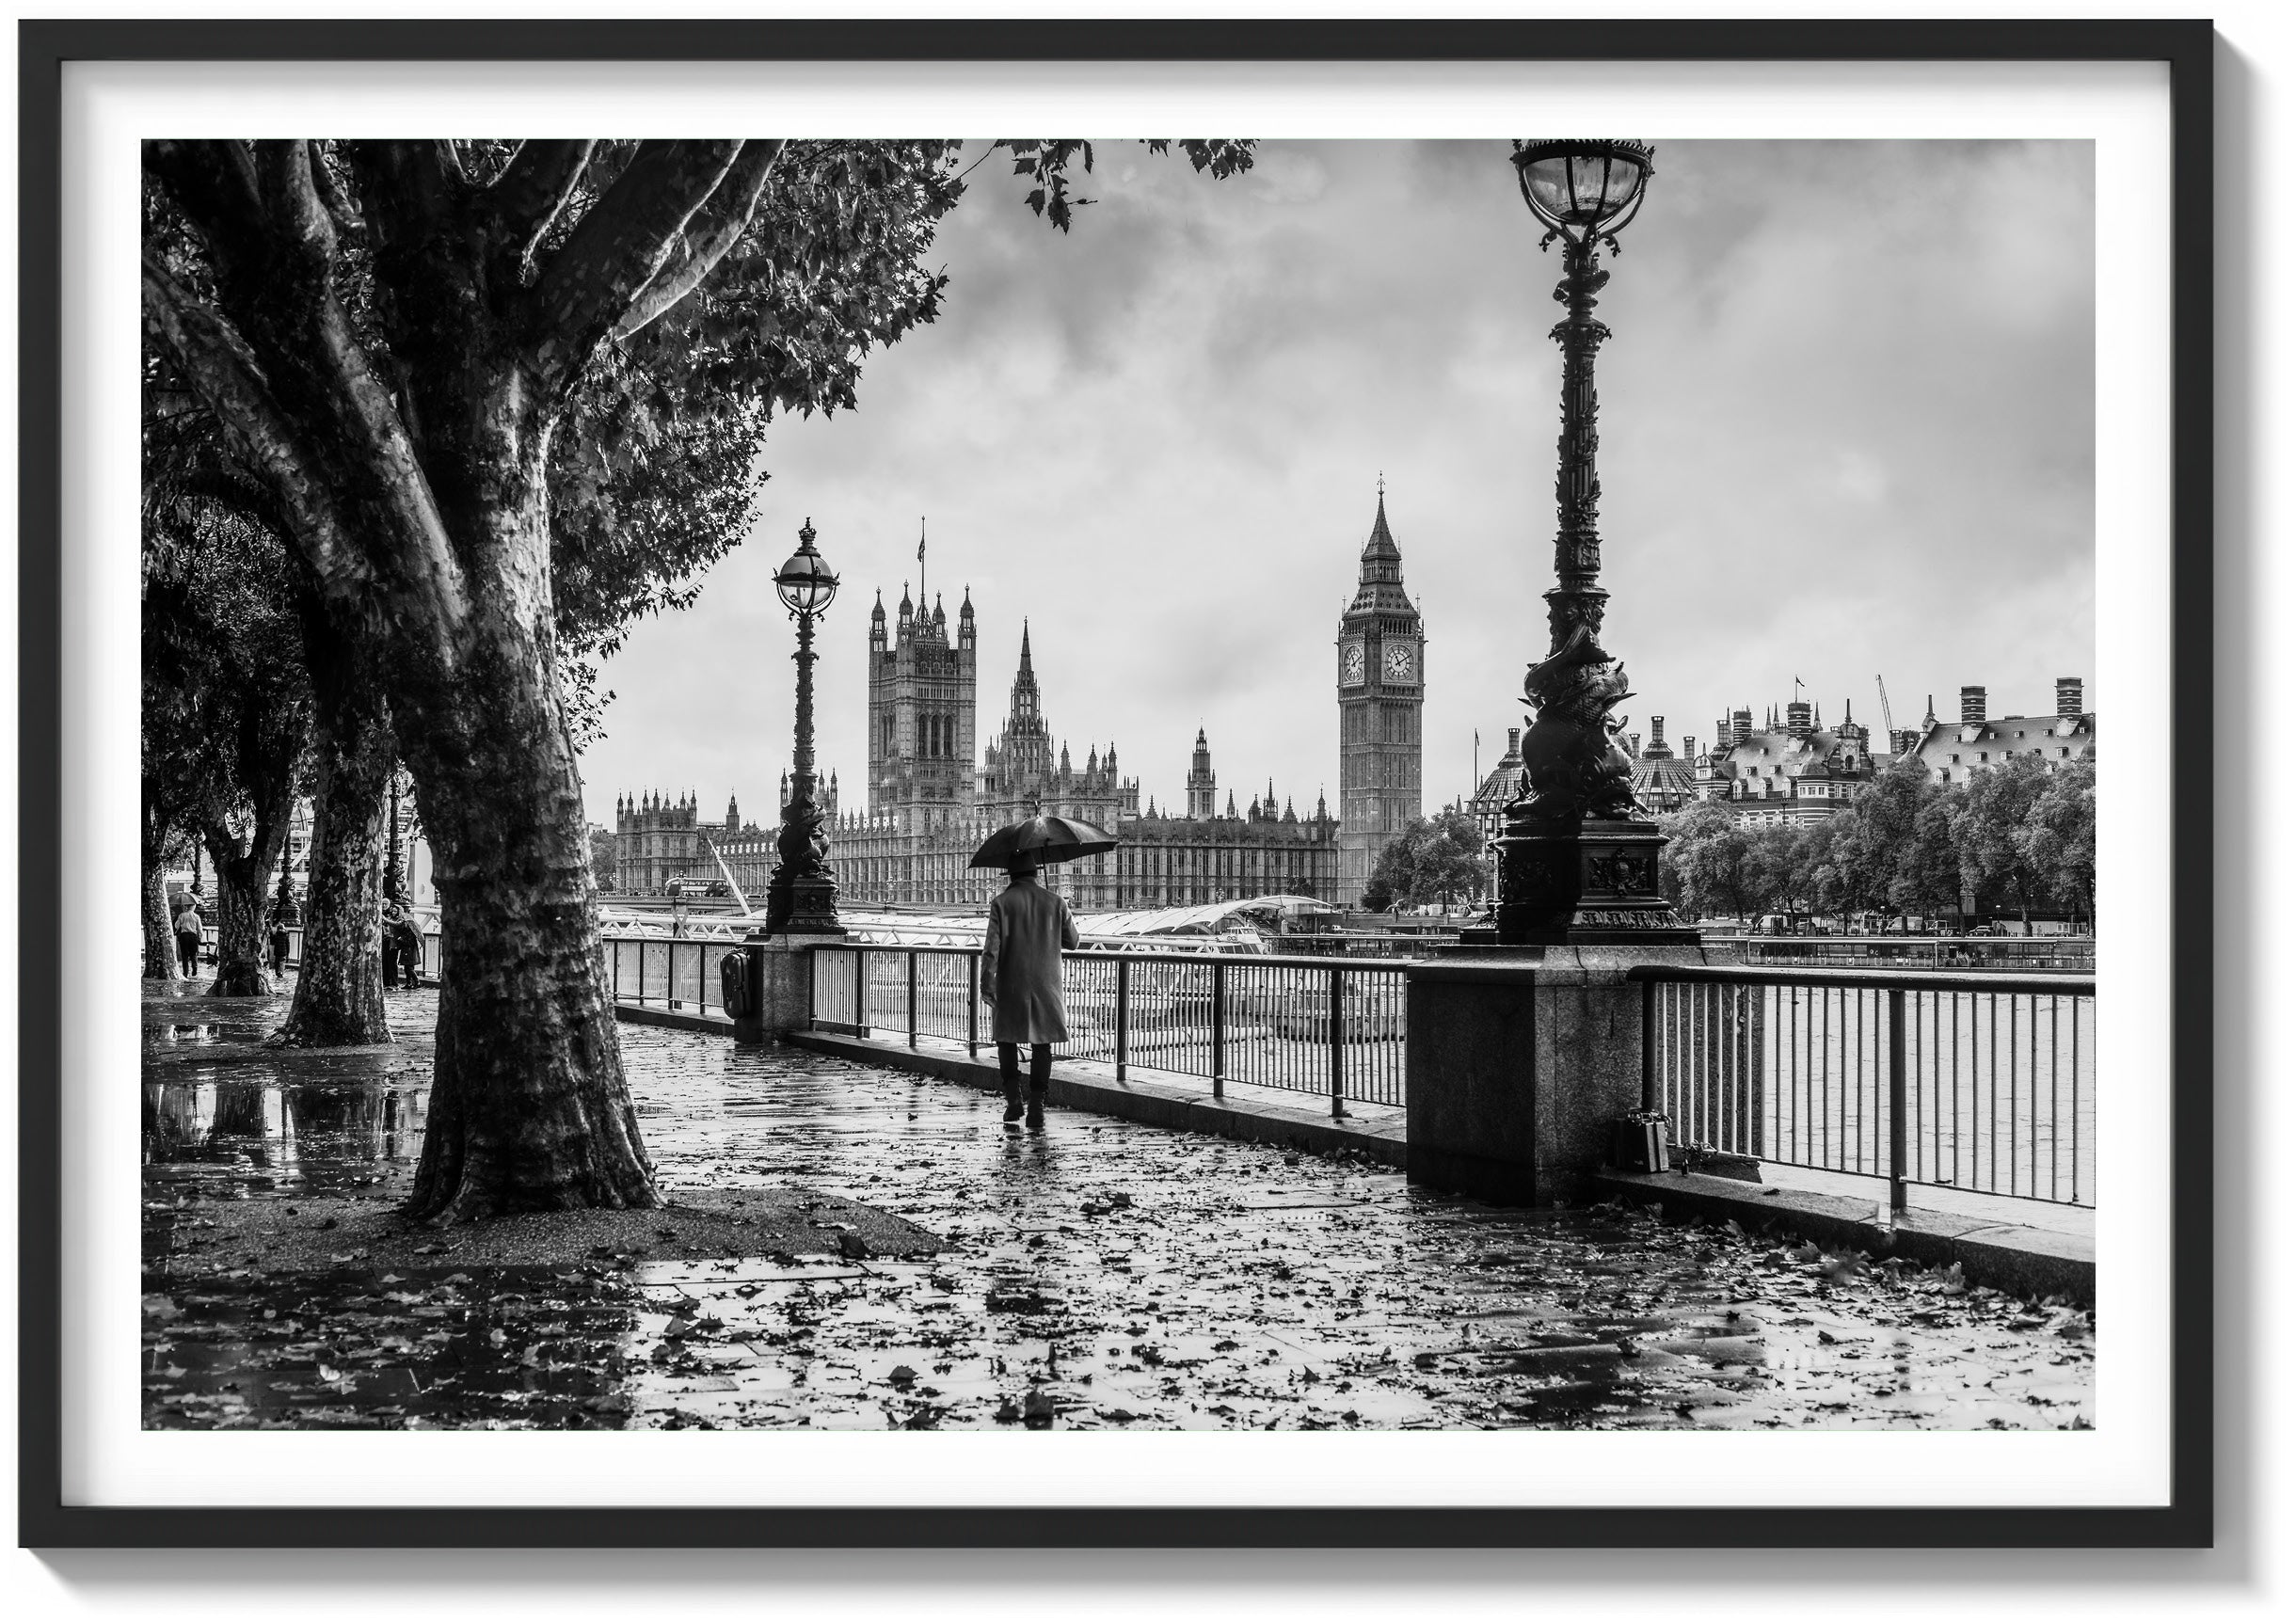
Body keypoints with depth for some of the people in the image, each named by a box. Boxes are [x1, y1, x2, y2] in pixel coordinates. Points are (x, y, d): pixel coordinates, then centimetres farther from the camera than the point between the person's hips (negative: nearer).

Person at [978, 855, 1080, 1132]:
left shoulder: (1002, 903, -5)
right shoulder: (1055, 903, 2)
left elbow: (992, 946, -12)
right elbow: (1072, 942, 11)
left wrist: (987, 984, -9)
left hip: (1010, 985, -1)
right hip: (1046, 985, 1)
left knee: (1006, 1038, 16)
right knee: (1042, 1045, 6)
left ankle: (1013, 1097, 4)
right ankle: (1036, 1109, -1)